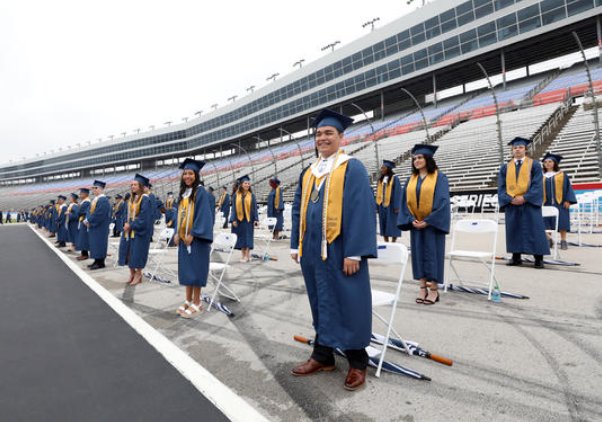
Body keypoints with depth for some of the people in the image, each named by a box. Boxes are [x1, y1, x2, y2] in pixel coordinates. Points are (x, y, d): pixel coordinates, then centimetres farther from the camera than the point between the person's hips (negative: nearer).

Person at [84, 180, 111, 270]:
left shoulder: (103, 200, -17)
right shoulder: (95, 199, 13)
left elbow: (98, 214, -23)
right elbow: (90, 211, 16)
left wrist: (88, 221, -14)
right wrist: (87, 220, -1)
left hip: (100, 227, -10)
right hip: (94, 226, 10)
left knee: (99, 244, -4)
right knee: (95, 244, 13)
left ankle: (100, 263, 4)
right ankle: (97, 261, 21)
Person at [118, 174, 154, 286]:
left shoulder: (145, 199, -13)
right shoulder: (131, 198, 12)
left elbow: (144, 217, -18)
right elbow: (127, 214, 15)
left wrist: (131, 225, -17)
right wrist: (126, 223, -3)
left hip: (139, 230, -8)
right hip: (129, 229, 8)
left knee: (137, 252, -2)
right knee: (128, 251, 8)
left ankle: (138, 275, 12)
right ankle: (132, 273, 21)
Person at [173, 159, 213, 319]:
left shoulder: (201, 191, -9)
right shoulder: (183, 193, 13)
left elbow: (203, 214, -15)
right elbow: (180, 214, 16)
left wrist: (192, 234, -18)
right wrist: (177, 233, 5)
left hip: (196, 237, -7)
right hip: (183, 237, 7)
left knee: (195, 269, -2)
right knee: (186, 269, 11)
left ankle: (196, 304, 8)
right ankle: (188, 301, 21)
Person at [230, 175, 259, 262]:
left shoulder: (251, 195, 2)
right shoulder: (236, 195, 3)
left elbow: (255, 208, 2)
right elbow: (233, 208, 2)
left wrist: (255, 219, -6)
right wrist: (233, 219, -6)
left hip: (248, 219, -1)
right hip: (239, 219, 1)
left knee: (248, 237, -1)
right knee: (241, 238, 6)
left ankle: (247, 255, 3)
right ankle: (243, 255, 15)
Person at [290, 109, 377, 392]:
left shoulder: (353, 168, -5)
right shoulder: (308, 172, 14)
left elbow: (361, 211, -12)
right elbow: (298, 210, 17)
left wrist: (354, 252, -18)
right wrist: (296, 245, 12)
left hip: (340, 251, -6)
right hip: (313, 250, 6)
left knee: (348, 304, 4)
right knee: (321, 303, 15)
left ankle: (357, 363, 21)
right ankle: (322, 356, 30)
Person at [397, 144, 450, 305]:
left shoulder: (439, 177, -5)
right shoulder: (411, 179, 9)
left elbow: (443, 201, -11)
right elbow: (405, 201, 7)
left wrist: (428, 220, -16)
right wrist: (411, 220, -7)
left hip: (432, 224, -5)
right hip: (415, 224, 5)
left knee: (432, 255, 0)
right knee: (418, 255, 7)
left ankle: (434, 290, 10)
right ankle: (423, 288, 16)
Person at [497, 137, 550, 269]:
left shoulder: (534, 165, 4)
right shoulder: (505, 167, 11)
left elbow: (537, 185, -4)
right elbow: (501, 186, 6)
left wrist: (524, 198, -16)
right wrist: (510, 198, -11)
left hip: (529, 203, -2)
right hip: (511, 204, 3)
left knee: (534, 230, -1)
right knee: (513, 230, 5)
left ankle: (539, 258, 6)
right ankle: (516, 257, 13)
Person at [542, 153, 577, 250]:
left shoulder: (562, 175, 7)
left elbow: (568, 187, 4)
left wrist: (568, 200, -7)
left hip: (559, 202, -1)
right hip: (546, 203, 1)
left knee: (561, 223, -2)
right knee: (546, 223, -1)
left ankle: (563, 241, 2)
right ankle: (549, 240, 7)